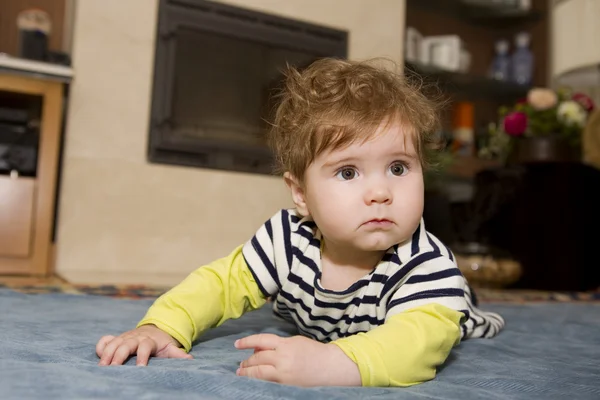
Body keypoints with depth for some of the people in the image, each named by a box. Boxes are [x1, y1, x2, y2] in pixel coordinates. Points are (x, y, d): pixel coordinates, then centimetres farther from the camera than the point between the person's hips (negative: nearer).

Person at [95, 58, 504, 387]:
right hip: (313, 331, 2)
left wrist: (332, 362, -76)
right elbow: (224, 281, -25)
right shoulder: (288, 238, -34)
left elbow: (424, 336, -60)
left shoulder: (428, 262, -46)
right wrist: (161, 326, -42)